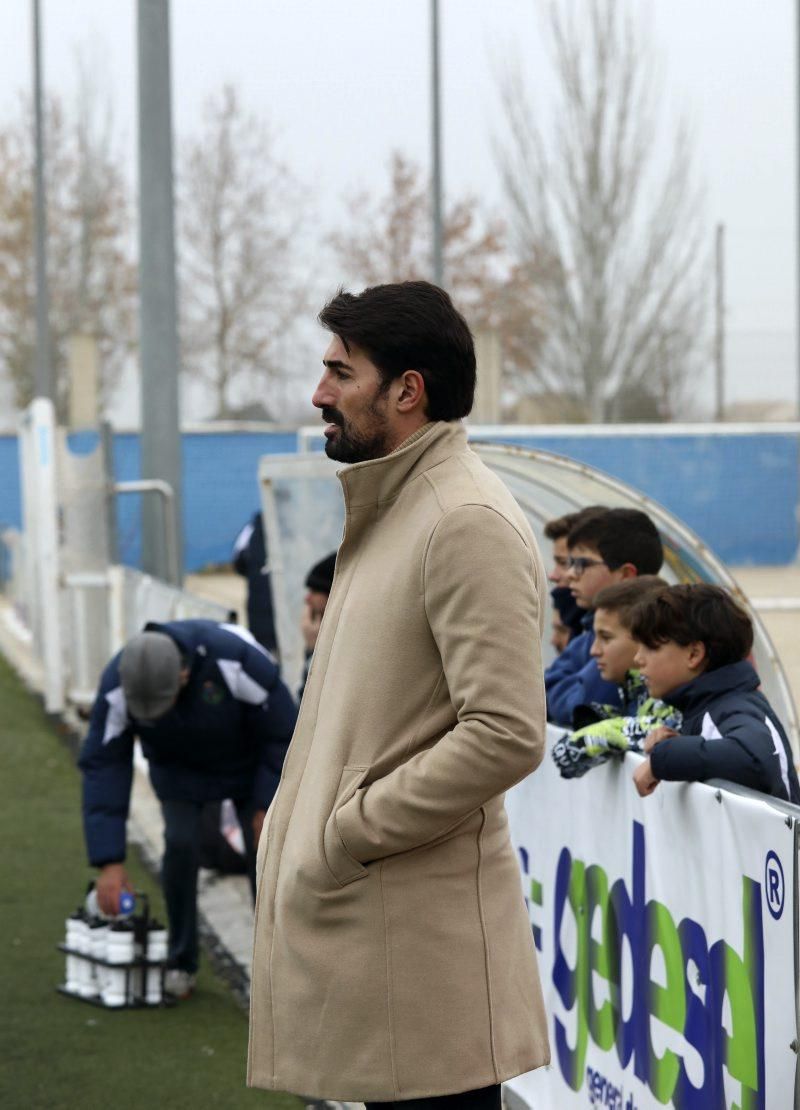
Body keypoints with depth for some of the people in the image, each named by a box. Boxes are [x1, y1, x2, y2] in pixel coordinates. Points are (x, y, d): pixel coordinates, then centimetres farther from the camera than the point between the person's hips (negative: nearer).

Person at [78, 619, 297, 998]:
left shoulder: (237, 661, -40)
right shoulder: (117, 688, -32)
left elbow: (282, 732, -24)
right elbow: (103, 767, -26)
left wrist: (268, 805, -19)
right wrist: (109, 862, -30)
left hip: (250, 763, -1)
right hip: (179, 768, 1)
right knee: (179, 845, -16)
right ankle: (181, 964, 1)